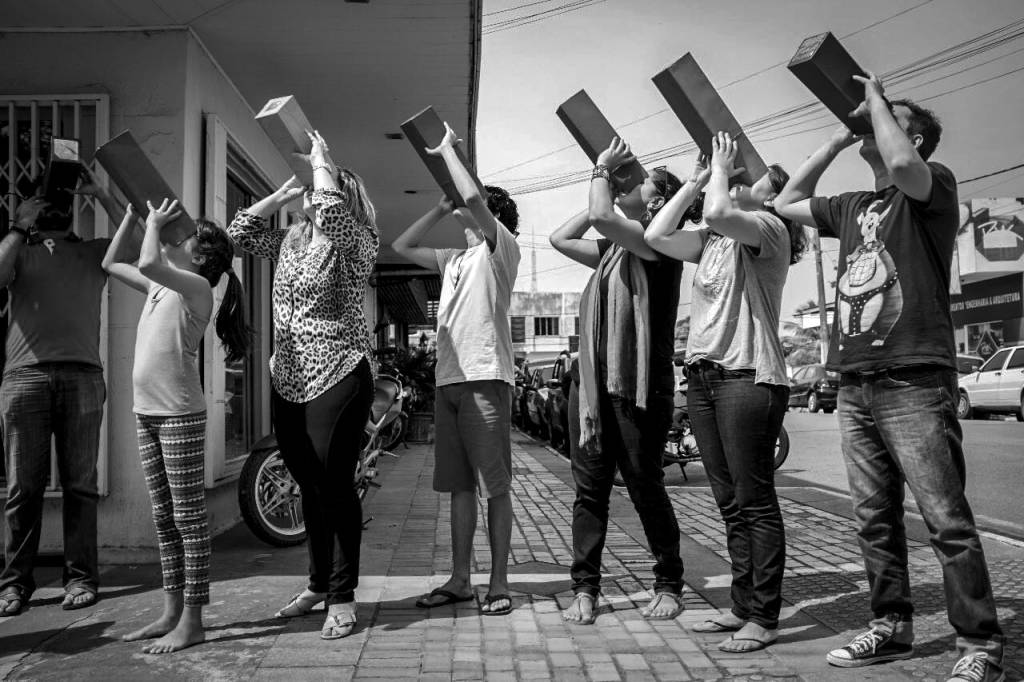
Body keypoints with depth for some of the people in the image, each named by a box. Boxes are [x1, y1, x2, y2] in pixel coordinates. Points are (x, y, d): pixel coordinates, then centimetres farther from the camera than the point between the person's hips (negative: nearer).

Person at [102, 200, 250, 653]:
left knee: (190, 520, -2)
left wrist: (154, 223, -9)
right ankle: (172, 612, 22)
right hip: (146, 412, 9)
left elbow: (148, 263, -27)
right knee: (164, 519, 13)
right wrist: (133, 214, 22)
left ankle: (191, 621, 5)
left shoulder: (197, 286, -9)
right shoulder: (159, 287, 15)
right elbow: (111, 264, 28)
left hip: (180, 415, -9)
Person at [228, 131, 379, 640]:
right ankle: (318, 583, 30)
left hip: (338, 380, -7)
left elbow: (330, 208, -25)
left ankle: (342, 597, 10)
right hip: (287, 383, 7)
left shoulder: (354, 245, -6)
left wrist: (321, 159, -10)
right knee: (309, 488, 15)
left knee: (336, 487, -3)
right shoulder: (289, 242, 14)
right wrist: (283, 193, 12)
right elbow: (239, 232, 18)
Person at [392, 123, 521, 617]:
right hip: (448, 380, 8)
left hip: (485, 379, -7)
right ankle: (459, 580, 20)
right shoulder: (454, 259, 22)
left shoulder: (501, 247, 1)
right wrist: (440, 207, 20)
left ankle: (498, 584, 8)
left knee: (494, 487, -1)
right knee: (459, 486, 11)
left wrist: (448, 149, 0)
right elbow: (402, 246, 25)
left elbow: (474, 196, -14)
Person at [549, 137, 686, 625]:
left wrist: (602, 168, -1)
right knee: (589, 489, 5)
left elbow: (603, 219, -19)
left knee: (646, 489, 4)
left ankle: (668, 585, 21)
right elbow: (560, 239, 24)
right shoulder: (613, 249, 19)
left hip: (638, 387, -7)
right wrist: (604, 182, 20)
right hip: (591, 383, 7)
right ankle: (585, 588, 13)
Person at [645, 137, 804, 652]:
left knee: (755, 503, -2)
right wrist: (695, 180, 16)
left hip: (748, 377, -8)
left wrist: (721, 165, -3)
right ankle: (743, 605, 22)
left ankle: (763, 618, 7)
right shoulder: (713, 241, 19)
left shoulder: (769, 230, -2)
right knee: (730, 504, 12)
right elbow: (655, 236, 13)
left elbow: (719, 212, -21)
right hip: (702, 376, 8)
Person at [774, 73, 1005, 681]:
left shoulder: (934, 183, 2)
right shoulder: (854, 206, 20)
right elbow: (787, 203, 30)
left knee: (947, 521, -3)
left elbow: (902, 164, -21)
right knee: (875, 518, 11)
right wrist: (839, 139, 23)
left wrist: (877, 100, -3)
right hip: (855, 385, 7)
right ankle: (893, 628, 23)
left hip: (915, 381, -6)